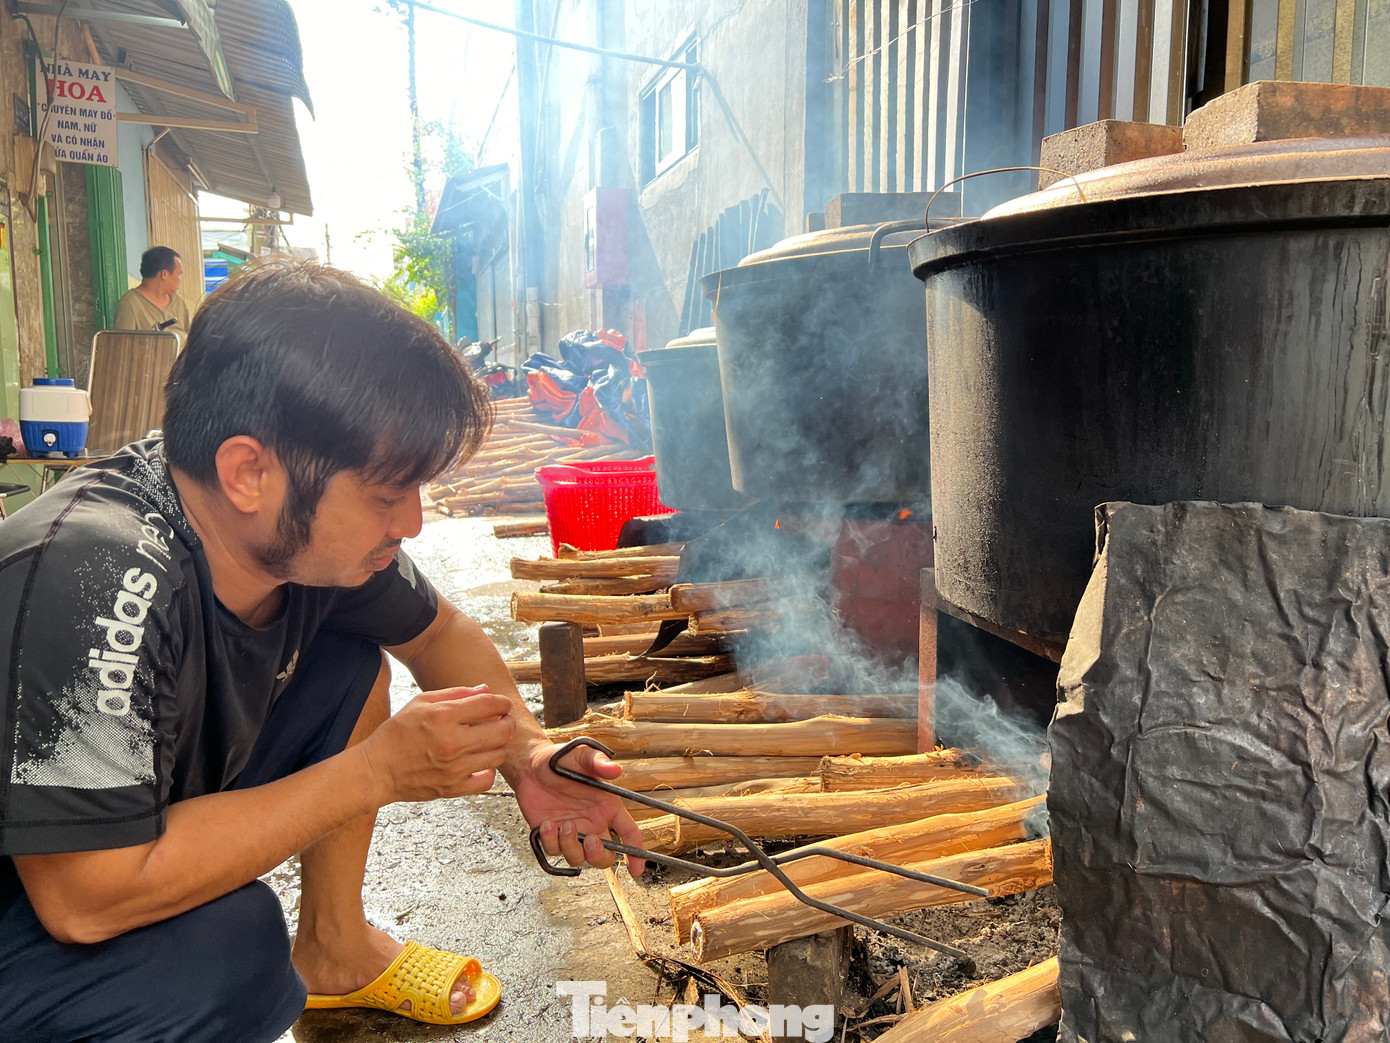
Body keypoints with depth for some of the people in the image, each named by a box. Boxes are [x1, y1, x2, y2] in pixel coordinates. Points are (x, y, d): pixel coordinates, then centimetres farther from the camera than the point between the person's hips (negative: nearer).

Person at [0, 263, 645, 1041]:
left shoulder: (306, 529, -14)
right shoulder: (94, 576, -36)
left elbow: (438, 630, 4)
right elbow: (85, 898, -36)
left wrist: (528, 755, -12)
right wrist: (378, 771, -30)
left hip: (148, 825, 7)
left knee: (349, 661, -2)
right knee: (228, 947, -34)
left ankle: (334, 950, 12)